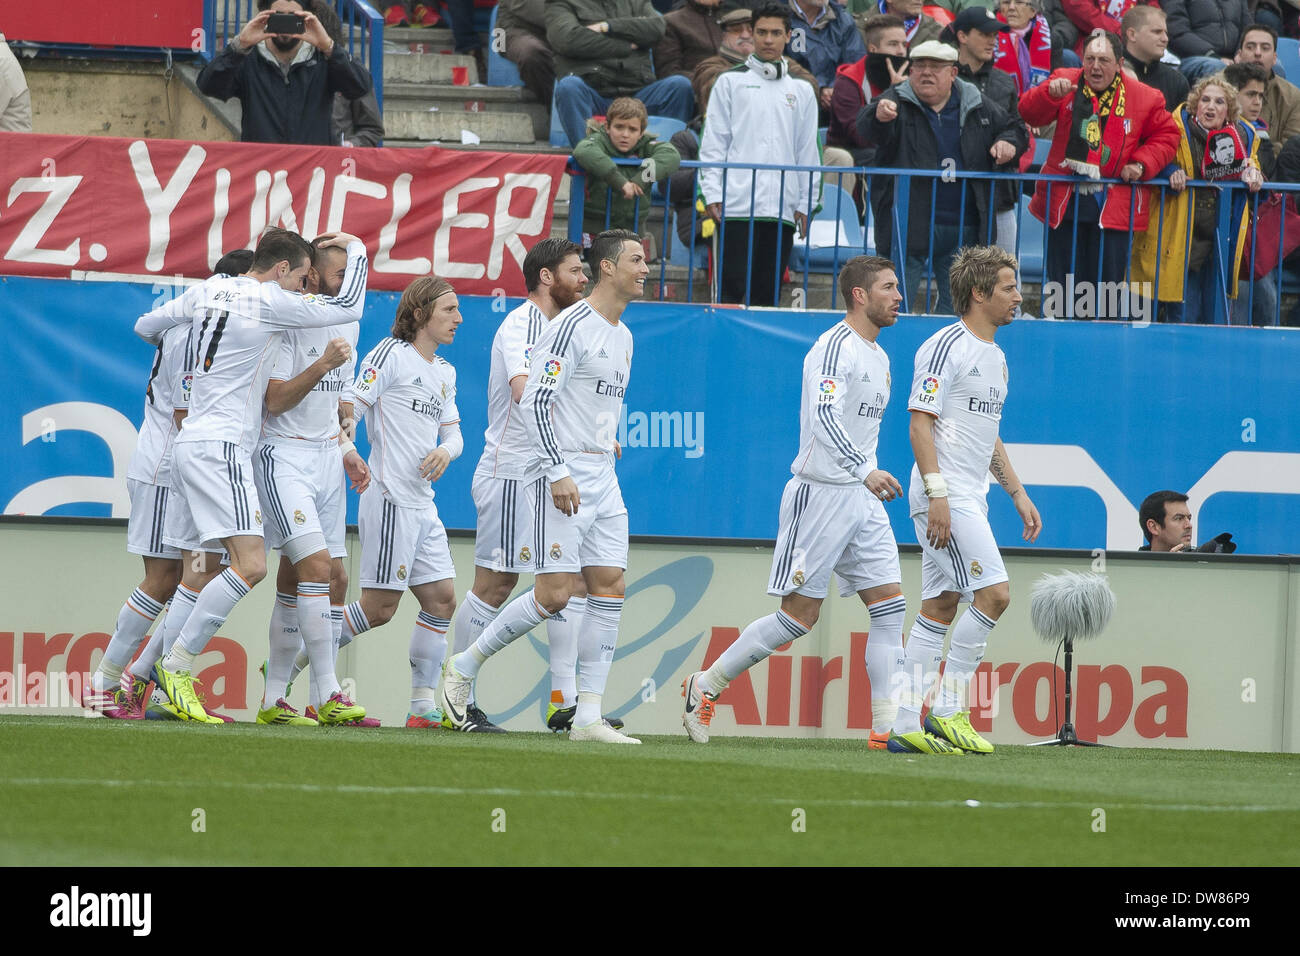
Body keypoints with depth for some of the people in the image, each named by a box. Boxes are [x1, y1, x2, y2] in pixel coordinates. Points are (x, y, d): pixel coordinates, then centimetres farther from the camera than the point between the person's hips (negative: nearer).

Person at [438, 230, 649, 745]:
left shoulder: (623, 336, 16)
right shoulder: (571, 325, -12)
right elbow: (535, 400, -17)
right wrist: (559, 473, -22)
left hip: (602, 478, 9)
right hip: (561, 476, -9)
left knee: (610, 588, 0)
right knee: (553, 595, -11)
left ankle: (588, 716, 1)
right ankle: (463, 668, 6)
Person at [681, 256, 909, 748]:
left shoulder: (878, 356, 16)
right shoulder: (834, 348, -13)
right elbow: (823, 418, -26)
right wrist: (864, 470, -33)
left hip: (861, 498, 9)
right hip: (820, 493, -9)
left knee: (890, 606, -2)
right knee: (798, 615, -5)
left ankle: (887, 726, -3)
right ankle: (706, 685, 9)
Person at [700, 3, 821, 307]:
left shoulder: (801, 91, 15)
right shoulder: (731, 82, 8)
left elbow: (808, 151, 15)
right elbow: (714, 142, 5)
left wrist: (806, 203, 7)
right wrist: (712, 193, -5)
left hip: (782, 210, 2)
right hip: (738, 205, -2)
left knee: (768, 293, 3)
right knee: (732, 287, -8)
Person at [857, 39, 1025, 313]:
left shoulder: (978, 108, 8)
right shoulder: (898, 103, -2)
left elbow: (1013, 127, 22)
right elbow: (868, 129, -21)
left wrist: (1008, 143, -2)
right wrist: (879, 116, -46)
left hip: (963, 228, 3)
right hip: (910, 226, -3)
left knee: (957, 307, 12)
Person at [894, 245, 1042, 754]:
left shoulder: (994, 357, 19)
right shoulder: (946, 347, -11)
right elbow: (920, 423, -16)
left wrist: (1017, 493, 22)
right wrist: (937, 493, -23)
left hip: (969, 498, 9)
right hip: (944, 495, -9)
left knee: (939, 608, 6)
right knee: (994, 592, -15)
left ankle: (907, 726, 5)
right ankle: (948, 708, -9)